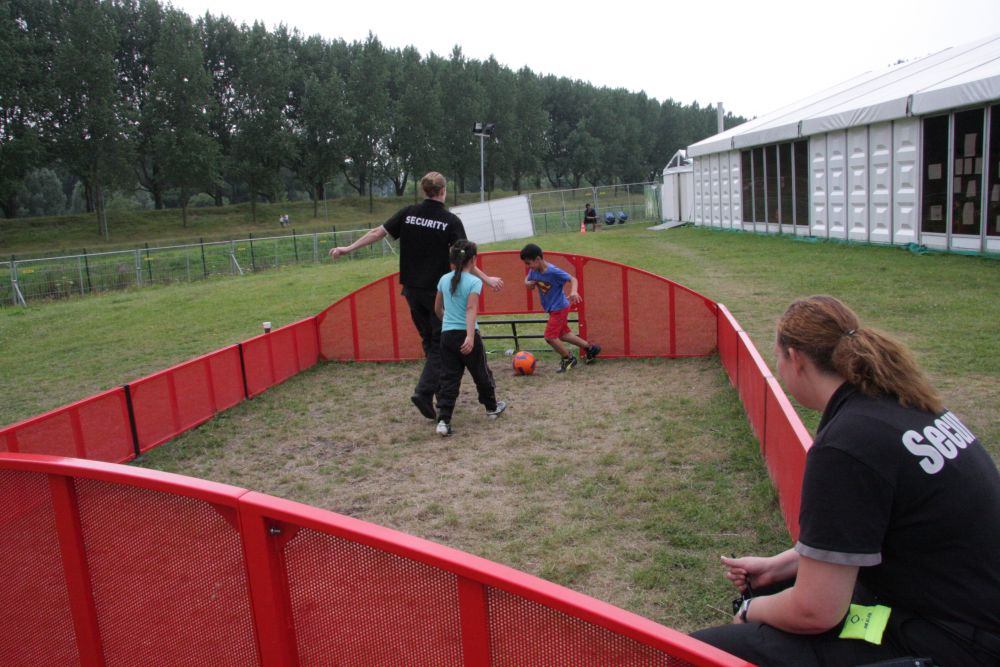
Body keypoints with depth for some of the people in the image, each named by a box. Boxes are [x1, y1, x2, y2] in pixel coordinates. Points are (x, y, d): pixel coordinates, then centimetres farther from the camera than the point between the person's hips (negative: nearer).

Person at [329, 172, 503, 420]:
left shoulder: (408, 213, 1)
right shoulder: (451, 220, -9)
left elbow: (377, 233, 1)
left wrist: (348, 248, 9)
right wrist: (486, 279, -10)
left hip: (412, 289, 4)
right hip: (438, 291, -4)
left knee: (429, 340, 17)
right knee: (439, 343, 3)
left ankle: (442, 390, 24)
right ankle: (424, 392, -13)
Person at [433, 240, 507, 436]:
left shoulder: (444, 279, 8)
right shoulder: (474, 282, -9)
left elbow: (437, 308, 18)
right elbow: (471, 309, -21)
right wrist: (470, 336, -28)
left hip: (447, 334, 4)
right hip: (466, 334, -4)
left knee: (449, 378, 4)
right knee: (481, 373, 16)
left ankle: (443, 420, -6)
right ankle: (492, 407, 36)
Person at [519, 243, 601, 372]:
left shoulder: (553, 271, -27)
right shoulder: (534, 271, -7)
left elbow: (572, 279, -21)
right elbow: (527, 280, 12)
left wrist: (573, 291, -41)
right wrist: (528, 283, -12)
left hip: (559, 307, -8)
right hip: (553, 308, 8)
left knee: (550, 336, -7)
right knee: (563, 334, 19)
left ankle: (568, 358, 14)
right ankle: (590, 348, 33)